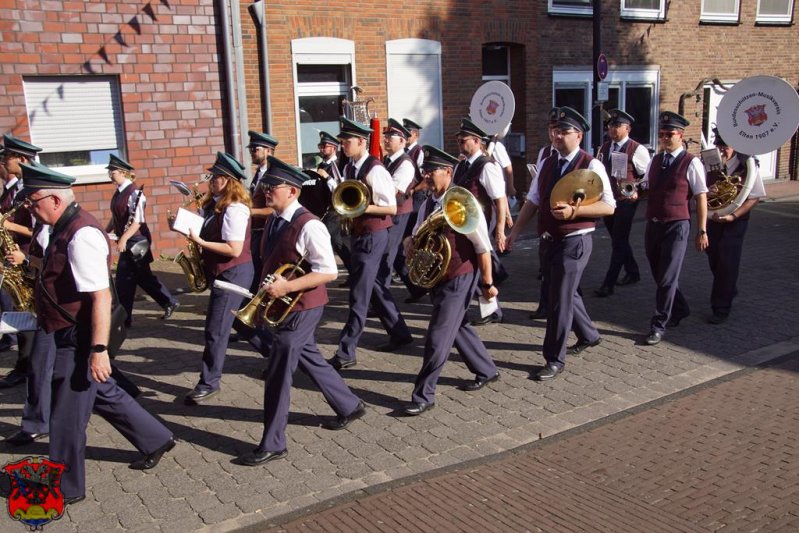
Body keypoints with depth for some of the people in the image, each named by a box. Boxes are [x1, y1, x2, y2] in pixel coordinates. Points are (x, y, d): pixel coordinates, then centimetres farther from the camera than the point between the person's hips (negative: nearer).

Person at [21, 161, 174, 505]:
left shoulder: (82, 235, -24)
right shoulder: (67, 228, 7)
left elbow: (101, 296, -27)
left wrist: (99, 349, -28)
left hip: (78, 339, -10)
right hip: (72, 334, 10)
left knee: (67, 417, 4)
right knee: (104, 395, 22)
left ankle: (65, 489, 21)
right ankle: (155, 441, 37)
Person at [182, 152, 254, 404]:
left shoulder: (235, 208, -21)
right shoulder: (214, 204, 8)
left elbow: (234, 249, -26)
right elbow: (209, 232, 16)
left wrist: (200, 242, -23)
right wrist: (185, 224, 2)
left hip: (233, 273, -10)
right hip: (221, 272, 10)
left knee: (216, 331, -3)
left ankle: (209, 383, 9)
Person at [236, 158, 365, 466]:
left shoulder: (308, 226, -21)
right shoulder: (274, 221, 7)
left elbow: (328, 272, -23)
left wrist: (287, 287, -27)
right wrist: (267, 291, 9)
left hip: (301, 308, -9)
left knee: (278, 374, -3)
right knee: (309, 359, 21)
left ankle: (272, 445, 11)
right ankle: (349, 407, 40)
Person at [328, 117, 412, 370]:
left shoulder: (375, 170, -17)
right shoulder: (349, 168, 9)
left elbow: (391, 208, -18)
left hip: (373, 235, -9)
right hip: (359, 234, 9)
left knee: (359, 295, -5)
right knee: (375, 287, 17)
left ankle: (346, 353, 1)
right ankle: (399, 333, 32)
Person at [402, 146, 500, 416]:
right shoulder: (427, 205, 6)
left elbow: (483, 247, -14)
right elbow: (416, 237, 18)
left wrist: (487, 283, -10)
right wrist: (411, 244, -6)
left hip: (460, 278, -8)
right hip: (437, 278, 8)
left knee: (438, 337, -6)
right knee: (458, 327, 20)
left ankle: (423, 396, 5)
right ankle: (486, 371, 41)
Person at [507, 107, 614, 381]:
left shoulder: (591, 165, -11)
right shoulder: (547, 165, 9)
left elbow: (608, 206, -13)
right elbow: (533, 201, 12)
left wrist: (573, 211, -25)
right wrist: (515, 230, 6)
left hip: (575, 242, -7)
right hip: (552, 241, 7)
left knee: (560, 299, -6)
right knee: (566, 293, 21)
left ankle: (555, 360, 5)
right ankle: (588, 335, 44)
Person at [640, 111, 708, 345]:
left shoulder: (691, 163, -8)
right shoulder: (654, 161, 10)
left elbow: (701, 198, -7)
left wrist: (702, 231, -7)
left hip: (676, 227, -6)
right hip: (653, 225, 6)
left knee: (667, 279, -3)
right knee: (660, 275, 17)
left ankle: (658, 325, 7)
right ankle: (680, 309, 40)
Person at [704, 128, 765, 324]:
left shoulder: (747, 164, -12)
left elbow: (754, 197, -12)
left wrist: (732, 216, -22)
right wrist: (707, 191, -25)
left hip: (735, 221, -4)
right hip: (711, 219, 4)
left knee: (727, 264, -3)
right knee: (714, 261, 15)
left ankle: (721, 309, 8)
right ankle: (729, 292, 42)